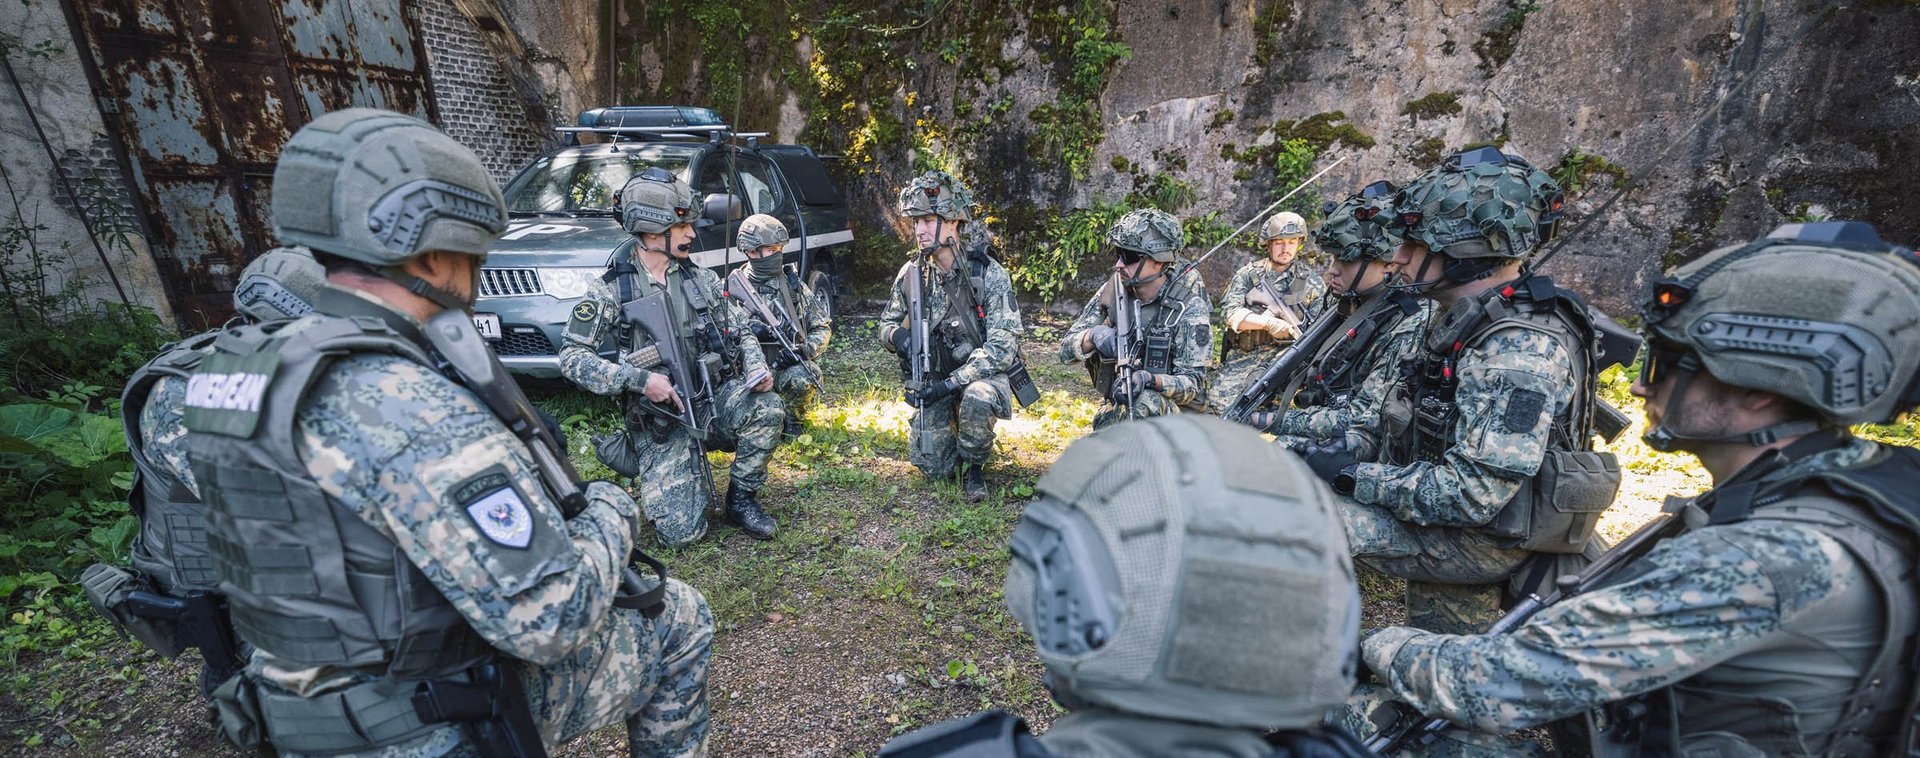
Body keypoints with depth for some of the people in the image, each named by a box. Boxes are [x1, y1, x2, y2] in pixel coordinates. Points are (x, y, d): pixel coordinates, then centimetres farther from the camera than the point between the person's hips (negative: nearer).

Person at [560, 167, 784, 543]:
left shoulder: (702, 278, 6)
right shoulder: (612, 289, -5)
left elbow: (741, 332, 11)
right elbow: (572, 356, -6)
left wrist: (757, 368, -11)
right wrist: (639, 379, -19)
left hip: (713, 399, 3)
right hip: (660, 421, -3)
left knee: (766, 408, -31)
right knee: (682, 532, -11)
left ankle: (741, 499, -5)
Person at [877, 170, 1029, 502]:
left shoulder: (988, 274, -17)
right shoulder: (911, 274, -5)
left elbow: (1002, 346, -22)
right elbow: (886, 324, 9)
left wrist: (950, 382, -29)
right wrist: (899, 337, -17)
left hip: (983, 374, -3)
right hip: (934, 380, 4)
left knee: (977, 398, -39)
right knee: (931, 466, -5)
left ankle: (973, 465, -8)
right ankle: (955, 425, 29)